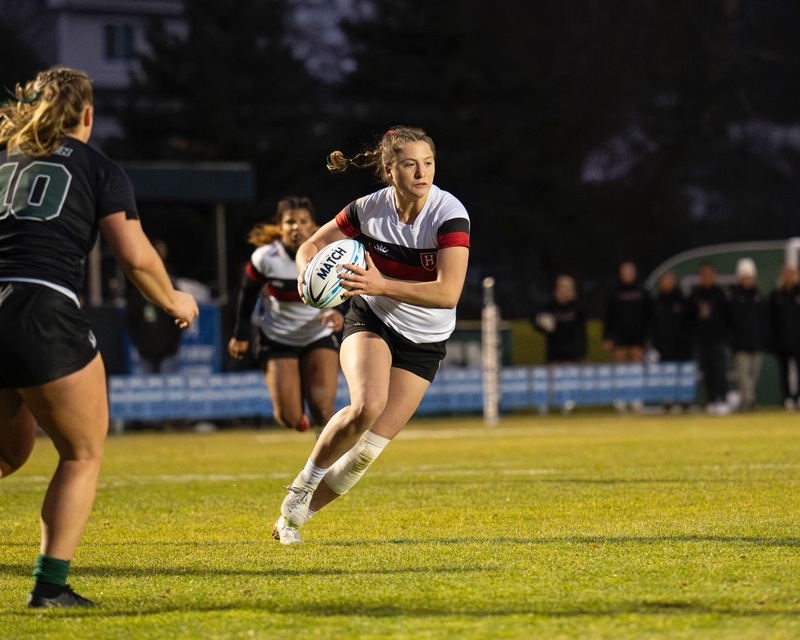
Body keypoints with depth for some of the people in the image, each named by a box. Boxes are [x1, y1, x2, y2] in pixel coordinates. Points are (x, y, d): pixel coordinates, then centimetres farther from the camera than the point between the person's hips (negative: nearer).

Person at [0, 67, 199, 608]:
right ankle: (50, 583, 1)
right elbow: (136, 257, 0)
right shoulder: (98, 169, 8)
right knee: (83, 455, 12)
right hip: (45, 315, -5)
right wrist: (174, 302, 16)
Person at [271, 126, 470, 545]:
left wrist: (383, 285, -40)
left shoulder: (449, 215, -22)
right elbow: (311, 246, 3)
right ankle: (302, 485, -8)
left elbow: (448, 293, -31)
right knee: (367, 405, -30)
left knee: (369, 448, -5)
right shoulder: (369, 210, -13)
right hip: (371, 322, 0)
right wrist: (308, 272, -21)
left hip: (424, 344, 0)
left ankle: (295, 516, 14)